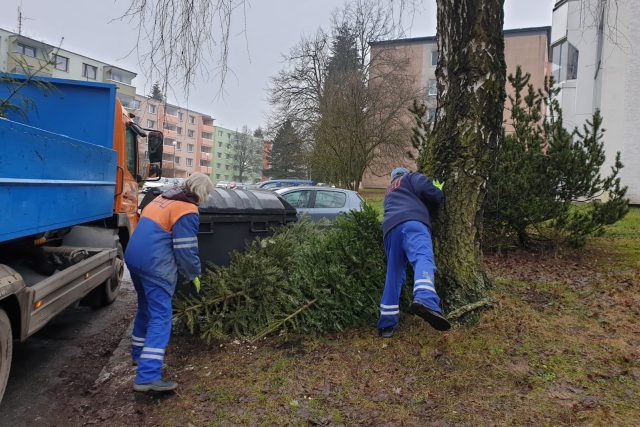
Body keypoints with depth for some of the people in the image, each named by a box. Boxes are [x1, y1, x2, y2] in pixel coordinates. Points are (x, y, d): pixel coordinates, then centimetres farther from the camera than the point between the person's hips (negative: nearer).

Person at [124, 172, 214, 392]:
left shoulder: (163, 199, 16)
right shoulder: (187, 211, -10)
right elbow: (186, 250, -11)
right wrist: (194, 275, 3)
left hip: (133, 257, 9)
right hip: (155, 266, -9)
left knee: (146, 308, 25)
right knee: (160, 318, -7)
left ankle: (139, 354, 40)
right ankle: (147, 377, -12)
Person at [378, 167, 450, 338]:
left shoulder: (389, 191, 44)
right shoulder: (411, 177, 25)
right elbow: (427, 190, 5)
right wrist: (439, 194, 26)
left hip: (390, 227, 6)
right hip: (412, 221, -6)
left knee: (394, 275, 10)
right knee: (423, 258, -27)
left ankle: (387, 323, 8)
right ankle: (425, 300, -56)